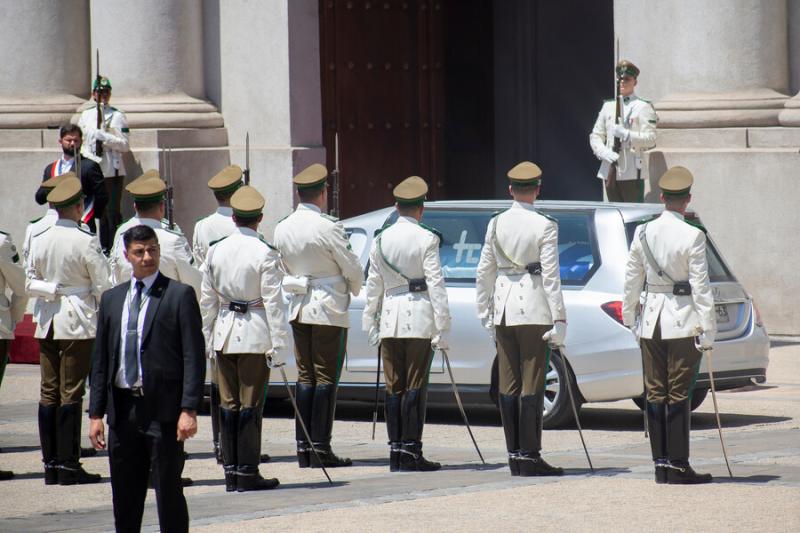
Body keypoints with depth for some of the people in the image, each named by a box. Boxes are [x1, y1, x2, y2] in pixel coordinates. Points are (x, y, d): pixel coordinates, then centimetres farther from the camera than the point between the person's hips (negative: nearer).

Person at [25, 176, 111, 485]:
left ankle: (50, 464, 10)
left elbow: (30, 285, 11)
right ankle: (68, 465, -4)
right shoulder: (86, 242, -12)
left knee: (49, 391, 8)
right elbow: (102, 286, -9)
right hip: (78, 321, -5)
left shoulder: (38, 240, 5)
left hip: (47, 321, 5)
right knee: (71, 392, -3)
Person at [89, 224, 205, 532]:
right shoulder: (112, 299, 13)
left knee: (168, 492, -2)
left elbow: (194, 357, -7)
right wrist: (96, 413, 7)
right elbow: (100, 360, 14)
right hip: (122, 408, 5)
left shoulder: (179, 295, -2)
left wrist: (189, 410, -15)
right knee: (124, 496, 10)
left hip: (162, 408, -5)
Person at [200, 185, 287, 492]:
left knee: (228, 403, 9)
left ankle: (230, 472, 11)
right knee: (250, 403, -1)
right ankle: (247, 473, -2)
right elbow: (273, 302, -12)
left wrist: (207, 339, 16)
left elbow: (207, 300, 8)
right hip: (254, 332, -4)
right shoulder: (265, 254, -11)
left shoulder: (216, 251, 3)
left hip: (224, 332, 4)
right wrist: (278, 345, -9)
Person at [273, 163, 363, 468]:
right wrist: (354, 289, 12)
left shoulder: (282, 229, 4)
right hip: (329, 309, -6)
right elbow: (353, 269, -8)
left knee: (305, 377, 10)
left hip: (298, 307, 6)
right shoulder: (328, 228, -15)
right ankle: (320, 448, -5)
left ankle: (303, 448, 9)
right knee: (326, 377, -2)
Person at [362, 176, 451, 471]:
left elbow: (373, 285, 11)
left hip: (390, 318, 4)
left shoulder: (381, 240, 6)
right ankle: (411, 451, -6)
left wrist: (371, 324, 18)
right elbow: (435, 283, -9)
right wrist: (442, 328, -7)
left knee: (393, 387, 8)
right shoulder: (426, 239, -7)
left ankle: (395, 450, 7)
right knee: (415, 386, -3)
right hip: (419, 317, -4)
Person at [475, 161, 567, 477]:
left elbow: (484, 272, 10)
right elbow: (550, 276, -10)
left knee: (508, 386, 8)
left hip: (503, 309, 5)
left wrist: (485, 315, 18)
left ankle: (514, 455, 10)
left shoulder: (496, 224, 6)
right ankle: (529, 457, -5)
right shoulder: (544, 226, -8)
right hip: (533, 309, -5)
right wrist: (559, 320, -7)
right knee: (532, 385, -3)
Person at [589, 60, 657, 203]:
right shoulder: (608, 106, 17)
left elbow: (650, 139, -7)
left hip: (631, 171, -5)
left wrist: (626, 135, -20)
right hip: (609, 171, 5)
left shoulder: (643, 107, 1)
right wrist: (604, 152, -5)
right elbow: (595, 136, 15)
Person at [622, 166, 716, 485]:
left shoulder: (643, 234, 1)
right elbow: (701, 287, -12)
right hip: (683, 321, -4)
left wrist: (630, 317, 19)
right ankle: (678, 467, -3)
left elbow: (632, 280, 7)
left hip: (651, 320, 4)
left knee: (655, 394, 8)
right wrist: (707, 331, -8)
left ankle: (660, 464, 10)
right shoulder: (692, 237, -12)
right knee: (679, 395, -3)